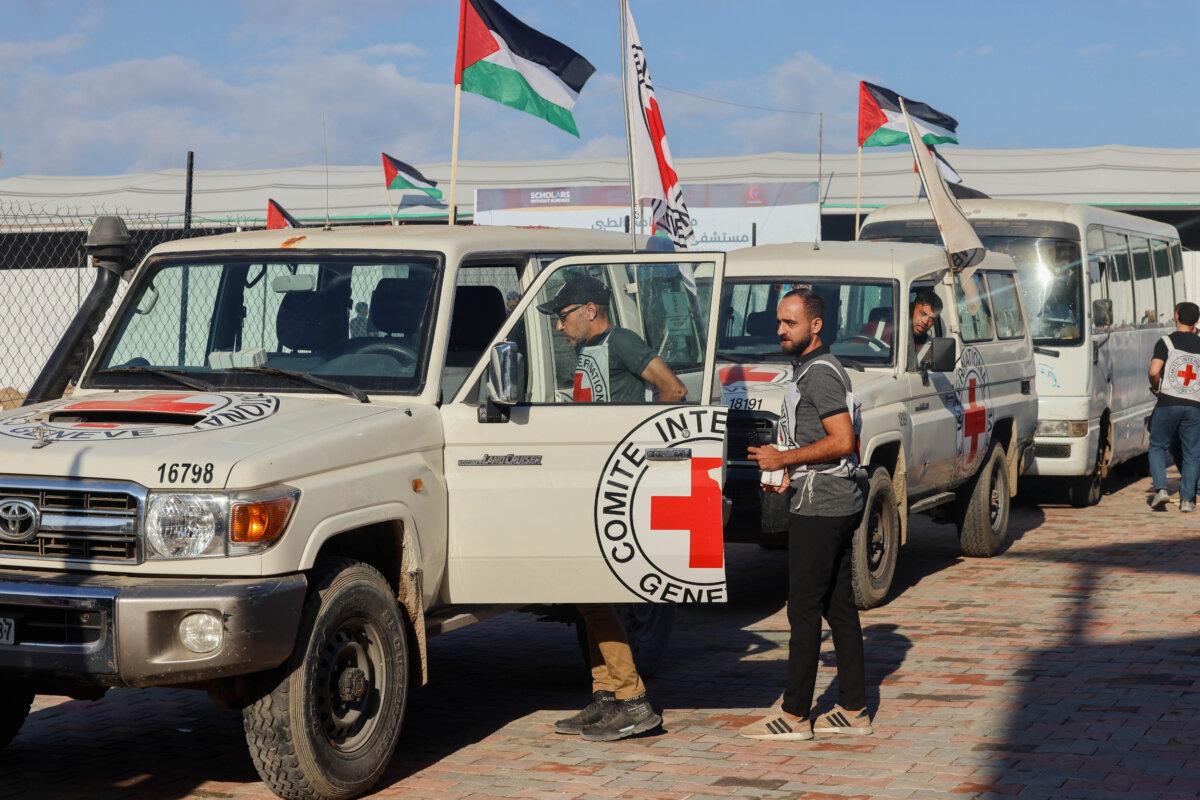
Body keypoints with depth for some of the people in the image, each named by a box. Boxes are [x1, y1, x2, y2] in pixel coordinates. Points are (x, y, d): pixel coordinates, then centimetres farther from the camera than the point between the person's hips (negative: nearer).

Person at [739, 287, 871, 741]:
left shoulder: (820, 373, -14)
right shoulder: (807, 370, 19)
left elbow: (842, 441, -21)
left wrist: (784, 458, -15)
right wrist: (789, 475, 17)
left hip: (820, 508, -11)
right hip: (833, 504, 11)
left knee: (805, 609, -7)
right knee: (839, 606, 11)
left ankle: (794, 716, -3)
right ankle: (854, 712, 15)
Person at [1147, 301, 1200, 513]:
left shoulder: (1166, 342, -3)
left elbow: (1154, 371, -15)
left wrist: (1155, 386, 5)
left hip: (1168, 403, -2)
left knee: (1158, 447, 11)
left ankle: (1160, 488, -5)